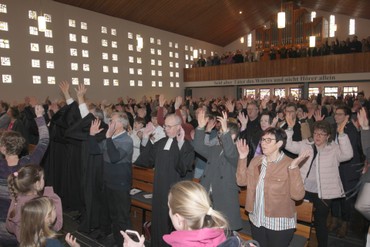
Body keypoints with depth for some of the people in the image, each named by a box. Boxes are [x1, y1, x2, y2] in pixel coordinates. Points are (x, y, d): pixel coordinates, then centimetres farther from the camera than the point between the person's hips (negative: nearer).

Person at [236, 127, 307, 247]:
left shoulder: (289, 164, -17)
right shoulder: (256, 160, 0)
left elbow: (298, 195, -23)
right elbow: (241, 181, 0)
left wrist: (294, 168, -32)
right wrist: (242, 158, -8)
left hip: (280, 224, -5)